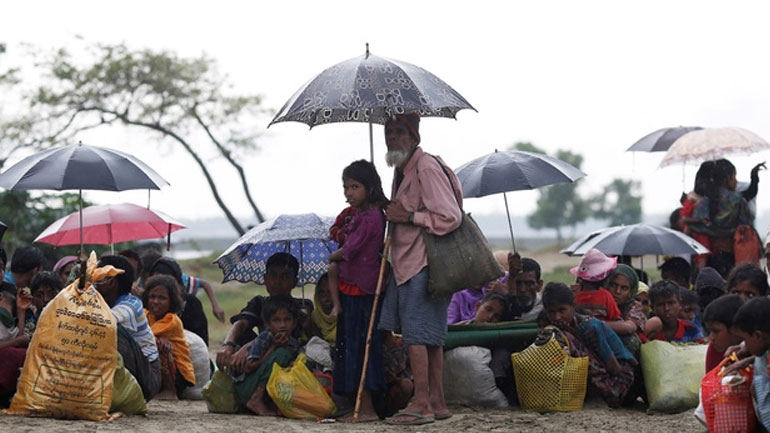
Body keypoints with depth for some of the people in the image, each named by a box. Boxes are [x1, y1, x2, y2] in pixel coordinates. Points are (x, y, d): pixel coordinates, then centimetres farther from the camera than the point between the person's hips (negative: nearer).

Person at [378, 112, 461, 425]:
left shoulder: (426, 168, -14)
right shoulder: (402, 169, 17)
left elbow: (450, 217, -19)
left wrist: (409, 217, -16)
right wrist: (392, 214, 13)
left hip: (422, 264, -10)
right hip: (407, 262, 10)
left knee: (416, 333, -10)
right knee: (430, 335, 11)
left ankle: (421, 404, -9)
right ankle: (437, 402, 14)